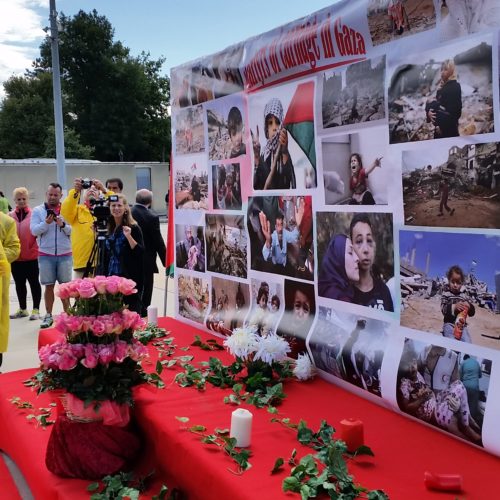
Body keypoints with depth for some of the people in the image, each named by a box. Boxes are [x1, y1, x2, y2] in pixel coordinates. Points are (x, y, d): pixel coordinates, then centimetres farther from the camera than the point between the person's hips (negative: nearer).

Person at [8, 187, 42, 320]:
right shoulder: (10, 216, 4)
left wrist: (39, 249, -11)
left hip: (32, 256, -4)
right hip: (16, 257, 4)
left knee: (34, 282, 4)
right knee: (19, 283, 13)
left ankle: (36, 309, 11)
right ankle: (22, 309, 25)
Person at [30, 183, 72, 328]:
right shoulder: (37, 210, 3)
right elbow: (34, 230, -7)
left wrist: (63, 225, -20)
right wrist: (46, 223, -22)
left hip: (65, 255, 0)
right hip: (45, 255, 0)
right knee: (49, 286, 4)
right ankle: (48, 315, 12)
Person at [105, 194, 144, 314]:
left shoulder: (133, 228, -6)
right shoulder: (109, 228, 12)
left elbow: (141, 252, -12)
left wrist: (129, 236, -24)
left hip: (130, 278, -6)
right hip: (112, 277, 6)